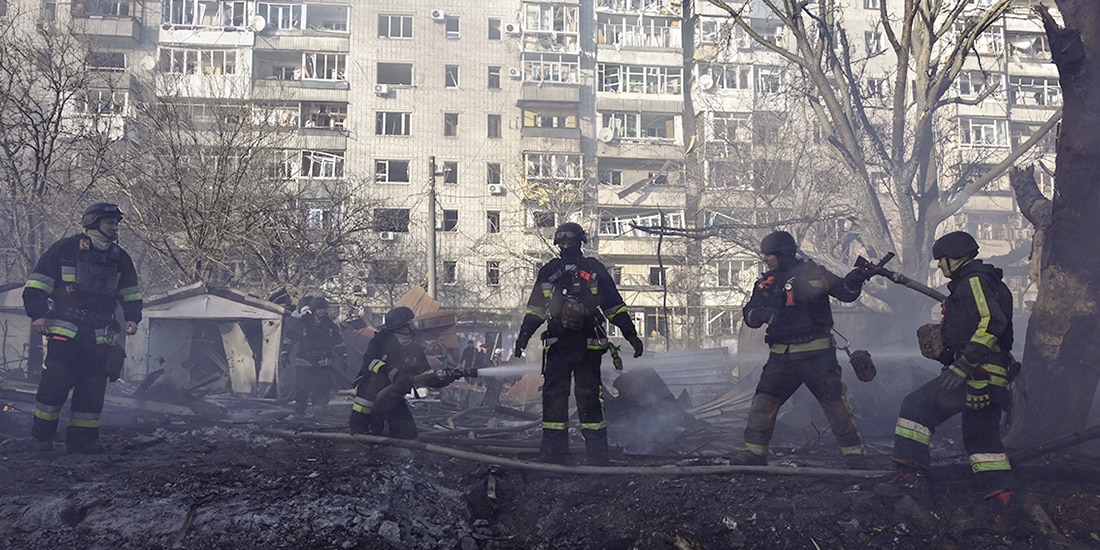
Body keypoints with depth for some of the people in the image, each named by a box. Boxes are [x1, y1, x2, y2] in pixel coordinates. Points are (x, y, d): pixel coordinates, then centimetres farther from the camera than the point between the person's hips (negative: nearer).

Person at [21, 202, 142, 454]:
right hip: (64, 330, -4)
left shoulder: (120, 258, 14)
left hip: (100, 336, 4)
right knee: (56, 383, -7)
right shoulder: (66, 249, 0)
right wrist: (37, 313, -7)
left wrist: (132, 317, 12)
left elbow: (131, 292, 24)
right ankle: (42, 436, 7)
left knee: (93, 388, 2)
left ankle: (82, 438, 9)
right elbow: (37, 284, 1)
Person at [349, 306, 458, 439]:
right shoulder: (381, 340, -11)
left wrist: (447, 378, -17)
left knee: (408, 433, -7)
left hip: (392, 397, 4)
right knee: (358, 427, -12)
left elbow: (430, 379, 2)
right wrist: (392, 372, -39)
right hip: (370, 390, -4)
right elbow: (370, 360, -27)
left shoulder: (415, 351, 2)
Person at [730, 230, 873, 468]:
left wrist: (853, 281, -28)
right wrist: (764, 312, -17)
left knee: (833, 400, -8)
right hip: (781, 356, 5)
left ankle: (854, 451, -1)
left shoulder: (811, 273, -2)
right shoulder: (766, 283, 11)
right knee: (763, 400, 1)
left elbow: (844, 292, -6)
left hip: (816, 353, -5)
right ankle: (754, 451, 10)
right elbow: (750, 316, 6)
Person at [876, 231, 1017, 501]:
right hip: (992, 379, 11)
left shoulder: (975, 280, -9)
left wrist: (963, 364, -28)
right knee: (981, 436, 16)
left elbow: (992, 322, -23)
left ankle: (910, 476, -14)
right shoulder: (978, 282, 23)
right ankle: (1001, 497, 16)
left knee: (917, 407, -10)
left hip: (977, 374, -11)